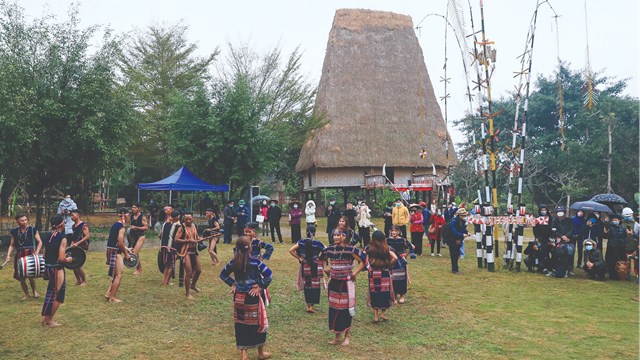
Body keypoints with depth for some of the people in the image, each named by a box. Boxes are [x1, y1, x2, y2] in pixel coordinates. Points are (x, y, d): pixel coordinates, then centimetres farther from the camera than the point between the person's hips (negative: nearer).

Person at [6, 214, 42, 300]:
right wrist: (8, 255, 1)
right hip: (19, 256, 3)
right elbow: (12, 245, 14)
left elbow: (39, 242, 2)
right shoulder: (14, 232, 8)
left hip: (31, 255, -3)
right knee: (21, 277, 3)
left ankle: (34, 291, 19)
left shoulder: (33, 230, 0)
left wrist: (37, 251, -12)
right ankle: (26, 294, 22)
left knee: (31, 275, -7)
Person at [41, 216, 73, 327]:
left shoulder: (49, 236, 7)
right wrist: (68, 260, -1)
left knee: (52, 292, 20)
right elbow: (61, 258, -21)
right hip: (56, 269, -8)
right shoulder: (62, 238, -16)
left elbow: (44, 255, 12)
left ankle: (45, 317, 29)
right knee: (58, 295, 6)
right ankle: (49, 319, 13)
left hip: (48, 267, 8)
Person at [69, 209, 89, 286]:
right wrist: (72, 245, 7)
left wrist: (77, 243, -23)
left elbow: (87, 236, -20)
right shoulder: (74, 226, 12)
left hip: (82, 247, -8)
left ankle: (84, 281, 6)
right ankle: (78, 281, 21)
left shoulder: (83, 225, -13)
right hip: (75, 247, 8)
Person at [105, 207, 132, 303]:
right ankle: (112, 297, 1)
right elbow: (120, 243, -18)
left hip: (110, 251, 9)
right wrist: (126, 254, -7)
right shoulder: (121, 227, -15)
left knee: (115, 275, 18)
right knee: (119, 275, -3)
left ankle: (108, 294, 20)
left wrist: (125, 248, 20)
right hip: (116, 253, -9)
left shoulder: (114, 225, 14)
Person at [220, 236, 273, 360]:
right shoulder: (254, 262, -16)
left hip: (238, 297, 4)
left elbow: (223, 274, 12)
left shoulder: (233, 262, -1)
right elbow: (268, 274, -23)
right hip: (252, 297, -4)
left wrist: (232, 284, 10)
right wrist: (261, 286, -12)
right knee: (258, 324, 13)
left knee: (240, 325, 12)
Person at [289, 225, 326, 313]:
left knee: (306, 286, 16)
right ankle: (311, 306, 6)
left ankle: (308, 305, 23)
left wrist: (299, 258, 0)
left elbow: (291, 250, -9)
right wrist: (321, 258, 3)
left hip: (304, 267, 3)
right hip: (315, 268, -3)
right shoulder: (318, 244, -14)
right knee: (314, 286, 8)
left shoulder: (301, 242, -7)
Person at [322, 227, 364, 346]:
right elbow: (323, 259, 21)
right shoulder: (329, 249, 1)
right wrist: (326, 269, 8)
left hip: (346, 283, -4)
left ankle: (347, 336, 19)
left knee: (346, 309, 4)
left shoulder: (350, 250, -13)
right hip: (333, 282, 4)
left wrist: (355, 272, -12)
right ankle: (337, 336, 22)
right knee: (334, 309, 8)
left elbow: (362, 261, -8)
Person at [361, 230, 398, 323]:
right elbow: (395, 258, -18)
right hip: (384, 274, -1)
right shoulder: (387, 248, -8)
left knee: (374, 294, 10)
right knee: (385, 293, 14)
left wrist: (368, 267, -5)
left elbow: (362, 257, -16)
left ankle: (375, 316, 12)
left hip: (373, 274, 1)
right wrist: (388, 265, -4)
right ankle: (382, 313, 15)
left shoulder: (368, 248, -5)